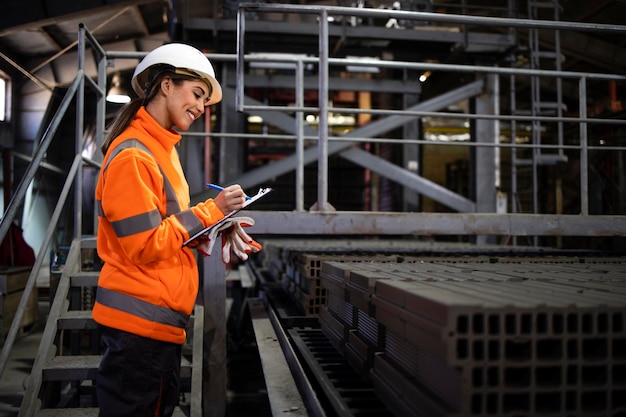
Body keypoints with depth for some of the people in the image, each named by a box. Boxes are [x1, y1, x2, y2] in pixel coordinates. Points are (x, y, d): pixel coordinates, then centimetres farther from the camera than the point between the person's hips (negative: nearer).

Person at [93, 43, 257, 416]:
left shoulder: (162, 147, 12)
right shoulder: (133, 154, -18)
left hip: (161, 317, 10)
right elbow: (146, 247, -21)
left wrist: (217, 225, 4)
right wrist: (211, 211, -16)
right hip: (142, 320, -10)